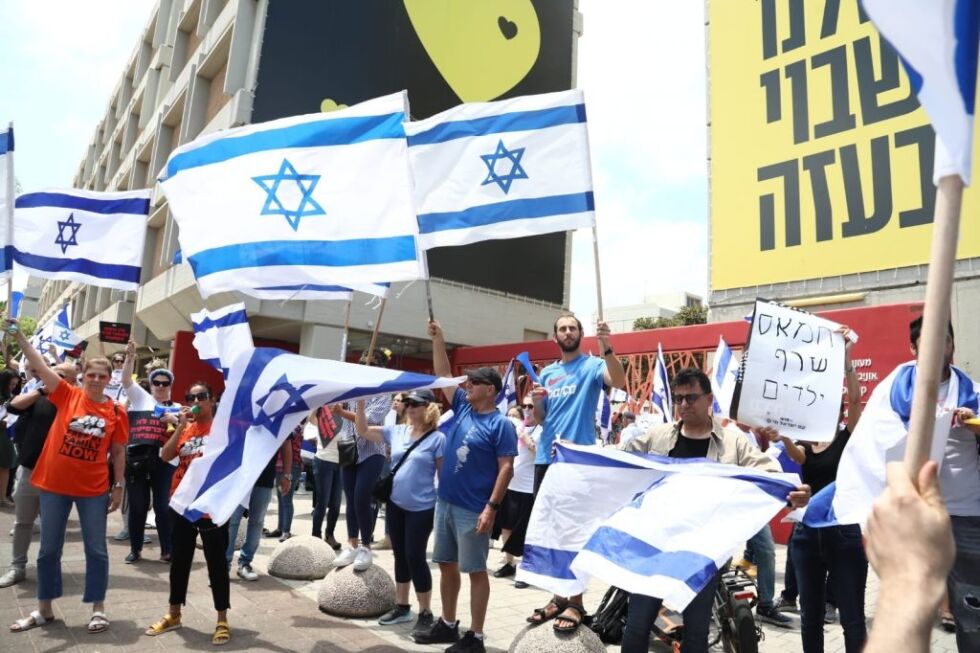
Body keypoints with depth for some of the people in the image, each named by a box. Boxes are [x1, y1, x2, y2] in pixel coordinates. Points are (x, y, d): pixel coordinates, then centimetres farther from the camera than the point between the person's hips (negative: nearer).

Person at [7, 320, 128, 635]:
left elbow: (118, 453, 4)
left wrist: (119, 486, 2)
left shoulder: (116, 412, -2)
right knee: (49, 549, 12)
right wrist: (18, 334, -18)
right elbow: (40, 364, -10)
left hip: (93, 489, -1)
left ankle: (98, 608, 19)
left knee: (96, 549, 6)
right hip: (54, 485, 1)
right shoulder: (67, 396, -2)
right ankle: (44, 609, 28)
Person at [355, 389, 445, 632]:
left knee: (415, 557, -1)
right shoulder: (396, 432, 2)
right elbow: (363, 430, 5)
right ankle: (401, 607, 30)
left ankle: (426, 612, 14)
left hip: (421, 509, -6)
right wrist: (360, 403, -7)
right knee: (400, 555, 15)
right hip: (395, 505, 6)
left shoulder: (437, 439, -12)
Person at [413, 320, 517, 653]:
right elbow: (443, 374, 10)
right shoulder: (462, 407, 7)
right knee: (447, 565, 16)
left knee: (475, 570, 2)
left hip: (473, 509, -7)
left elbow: (506, 468, -14)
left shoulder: (500, 424, -11)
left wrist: (491, 507, -20)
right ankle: (447, 624, 31)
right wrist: (438, 339, 2)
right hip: (445, 502, 7)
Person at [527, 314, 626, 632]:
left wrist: (607, 348, -38)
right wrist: (536, 402, -5)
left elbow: (619, 382, -24)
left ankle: (575, 602, 11)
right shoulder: (547, 373, 15)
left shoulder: (592, 365, -2)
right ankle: (559, 595, 25)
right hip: (546, 458, 6)